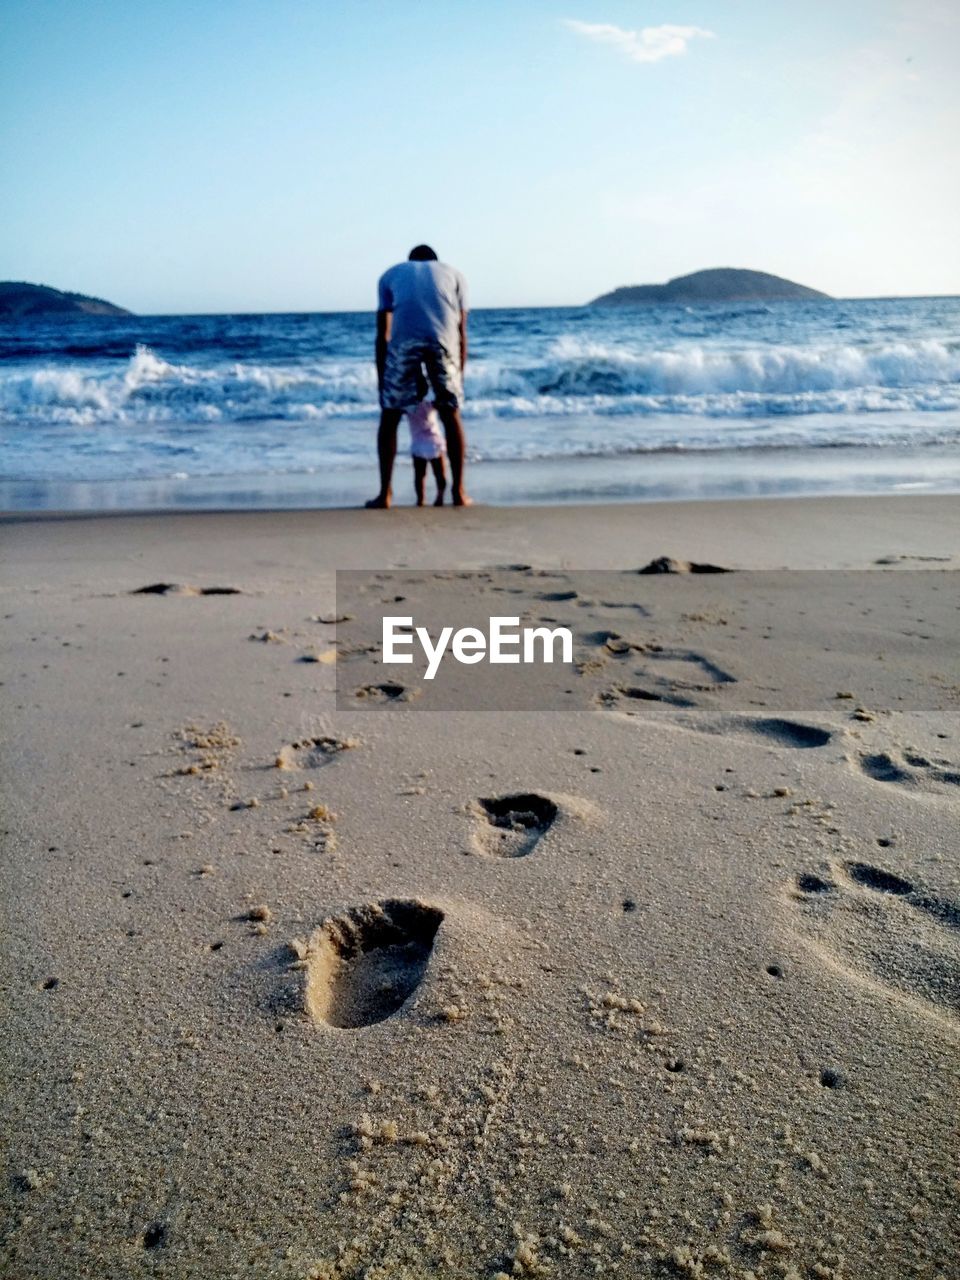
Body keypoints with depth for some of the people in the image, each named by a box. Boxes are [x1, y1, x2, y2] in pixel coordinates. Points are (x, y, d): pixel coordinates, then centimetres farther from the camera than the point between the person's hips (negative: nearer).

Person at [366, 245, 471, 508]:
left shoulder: (391, 274, 31)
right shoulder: (454, 273, 31)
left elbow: (382, 335, 23)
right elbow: (461, 333, 22)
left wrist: (381, 380, 25)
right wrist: (459, 376, 27)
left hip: (404, 341, 0)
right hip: (443, 340, 1)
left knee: (390, 415, 12)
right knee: (451, 414, 13)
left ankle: (385, 493, 9)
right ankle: (458, 492, 12)